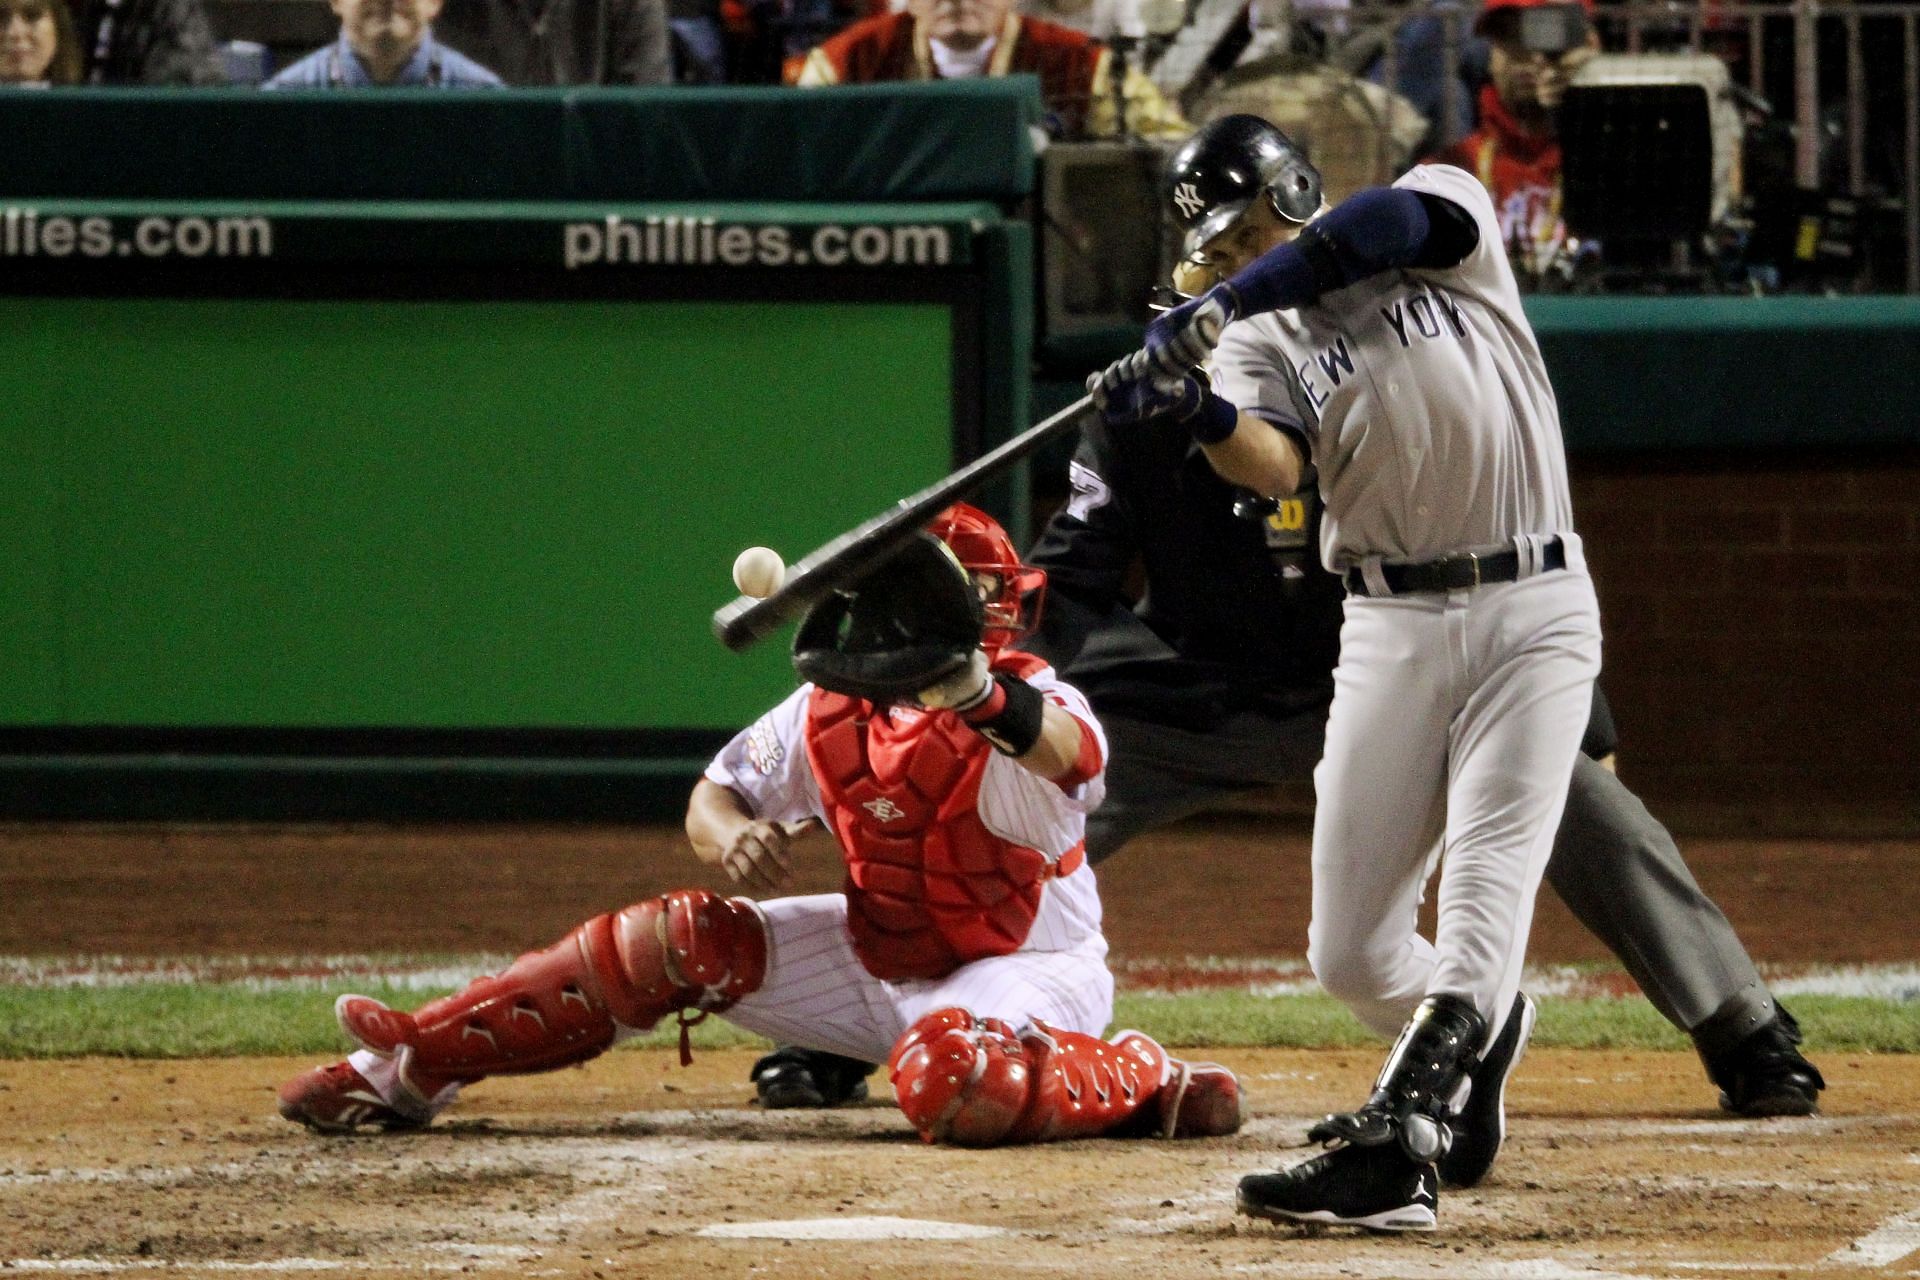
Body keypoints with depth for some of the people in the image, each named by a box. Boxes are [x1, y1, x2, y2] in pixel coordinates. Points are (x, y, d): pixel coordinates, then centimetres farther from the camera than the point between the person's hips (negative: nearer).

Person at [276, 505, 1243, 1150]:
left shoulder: (1023, 707, -25)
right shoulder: (830, 714, -6)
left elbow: (1073, 752, -49)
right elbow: (714, 796, 5)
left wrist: (970, 691, -70)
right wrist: (729, 837, -21)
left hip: (1029, 967, -7)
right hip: (879, 957, 7)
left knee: (944, 1082, -41)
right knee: (675, 941, -5)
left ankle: (1136, 1082, -17)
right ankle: (414, 1064, 1)